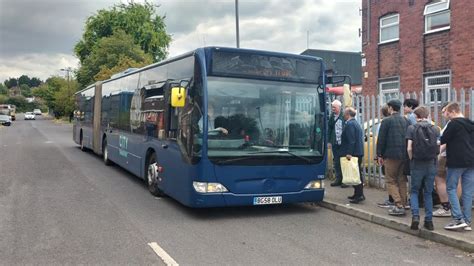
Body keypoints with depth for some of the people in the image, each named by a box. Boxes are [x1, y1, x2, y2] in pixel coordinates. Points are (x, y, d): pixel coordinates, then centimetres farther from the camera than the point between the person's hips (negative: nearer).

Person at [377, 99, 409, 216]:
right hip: (404, 155, 6)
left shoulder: (387, 121, -8)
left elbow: (381, 139, -8)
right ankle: (403, 205, 17)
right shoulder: (405, 121, 9)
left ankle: (399, 205, -8)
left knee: (390, 181, 1)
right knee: (402, 180, 13)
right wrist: (407, 153, 17)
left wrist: (379, 155, -2)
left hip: (391, 155, -6)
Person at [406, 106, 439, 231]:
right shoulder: (434, 129, 4)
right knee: (428, 193, 12)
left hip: (417, 164, -2)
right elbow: (438, 148, -3)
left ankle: (415, 216, -6)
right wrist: (433, 157, 12)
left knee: (414, 191, 11)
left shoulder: (412, 128, -4)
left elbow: (409, 148, -11)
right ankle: (429, 220, 12)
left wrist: (412, 160, 4)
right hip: (431, 164, 2)